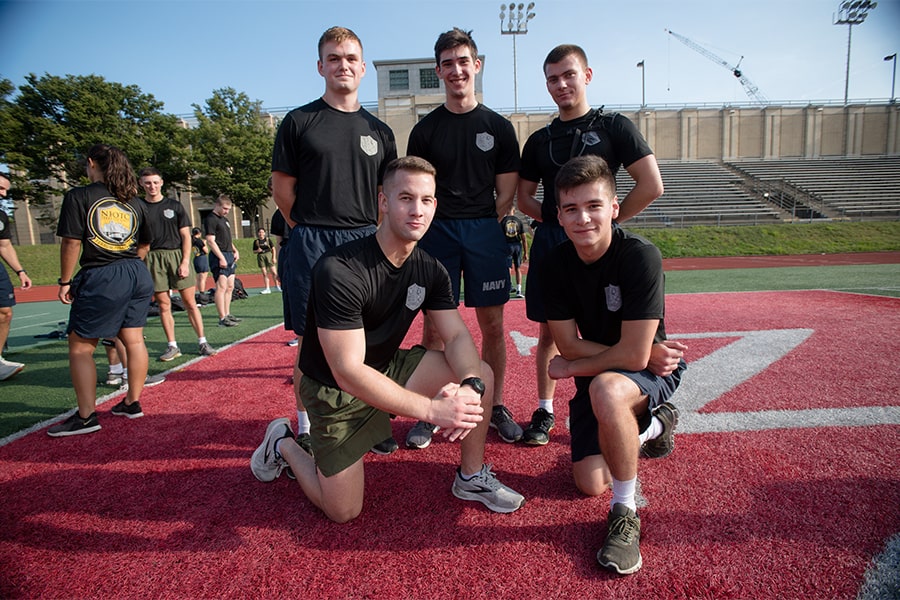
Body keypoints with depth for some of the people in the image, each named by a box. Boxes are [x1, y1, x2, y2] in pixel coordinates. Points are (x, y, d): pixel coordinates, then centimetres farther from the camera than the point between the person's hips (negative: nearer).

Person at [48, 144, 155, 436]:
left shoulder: (79, 196, -5)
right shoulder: (134, 202, 10)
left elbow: (71, 242, -9)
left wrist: (65, 281, -2)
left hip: (100, 280, -6)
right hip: (138, 275, 6)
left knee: (80, 347, 5)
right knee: (134, 340, 11)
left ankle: (86, 416, 8)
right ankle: (133, 403, 21)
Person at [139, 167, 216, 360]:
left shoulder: (174, 205, 8)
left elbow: (186, 236, 6)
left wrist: (185, 262, -5)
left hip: (177, 255, 0)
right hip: (153, 259, 1)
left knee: (190, 302, 0)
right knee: (163, 305, 3)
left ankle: (202, 342, 7)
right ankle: (172, 346, 12)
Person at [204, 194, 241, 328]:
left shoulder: (224, 219, 21)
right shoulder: (210, 219, -8)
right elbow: (210, 241, -16)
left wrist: (235, 250, 14)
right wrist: (221, 258, -21)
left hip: (229, 256, 10)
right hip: (219, 257, -10)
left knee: (230, 287, 13)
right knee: (221, 287, -10)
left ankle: (227, 314, 22)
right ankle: (222, 318, -9)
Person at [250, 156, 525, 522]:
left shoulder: (430, 270, -6)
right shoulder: (339, 270, -29)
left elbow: (457, 337, -10)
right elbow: (348, 372, -32)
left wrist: (470, 386, -32)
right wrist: (431, 409, -35)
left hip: (388, 368, 6)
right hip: (333, 387, -5)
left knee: (482, 376, -10)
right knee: (343, 511, -1)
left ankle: (471, 478, 10)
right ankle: (283, 444, 25)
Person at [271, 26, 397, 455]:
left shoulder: (379, 131, 14)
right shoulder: (299, 122, 6)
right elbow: (282, 186, 4)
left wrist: (371, 232, 6)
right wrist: (312, 231, 3)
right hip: (311, 244, -2)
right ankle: (305, 427, 16)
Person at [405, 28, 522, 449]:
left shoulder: (498, 127, 9)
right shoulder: (425, 129, 9)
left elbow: (506, 194, 8)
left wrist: (481, 225, -2)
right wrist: (441, 223, -3)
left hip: (485, 232, 0)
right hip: (436, 232, 0)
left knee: (492, 324, 3)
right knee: (433, 324, 2)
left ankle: (496, 407, 18)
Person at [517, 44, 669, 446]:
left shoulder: (614, 127, 1)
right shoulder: (539, 140, 13)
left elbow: (652, 186, -6)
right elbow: (523, 197, 17)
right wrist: (550, 215, 1)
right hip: (549, 242, 4)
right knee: (548, 331, 9)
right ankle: (544, 410, 22)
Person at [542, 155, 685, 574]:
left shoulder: (640, 257, -26)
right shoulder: (556, 264, -11)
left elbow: (634, 356, -28)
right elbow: (568, 345, -11)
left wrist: (571, 367, -14)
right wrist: (638, 354, -19)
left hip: (654, 371, -5)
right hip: (596, 378, 5)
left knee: (606, 388, -40)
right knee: (590, 485, 5)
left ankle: (625, 512, -15)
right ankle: (653, 425, 33)